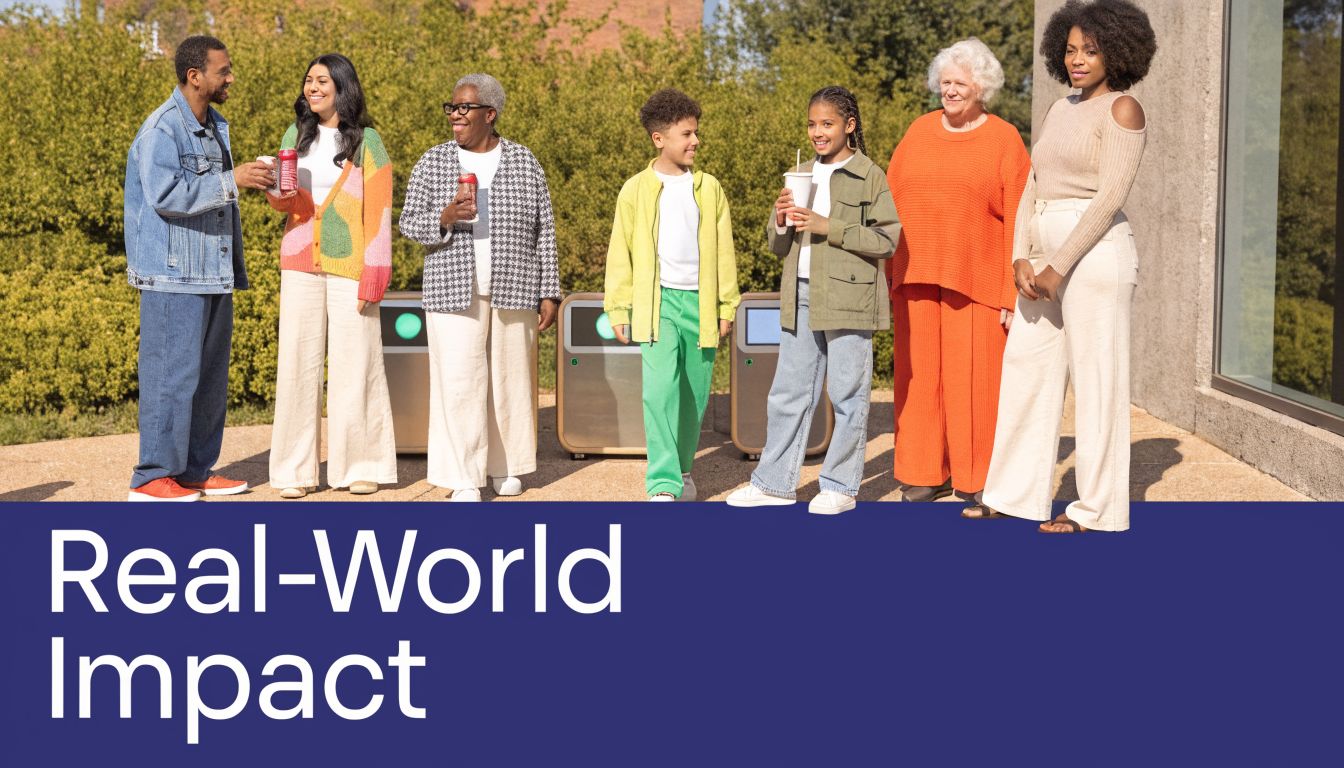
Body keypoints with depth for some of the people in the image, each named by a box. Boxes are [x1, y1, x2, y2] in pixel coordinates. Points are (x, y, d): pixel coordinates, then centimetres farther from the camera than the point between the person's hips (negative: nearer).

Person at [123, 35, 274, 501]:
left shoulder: (216, 127, 16)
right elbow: (165, 194, -23)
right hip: (174, 273, -9)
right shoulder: (162, 128, -12)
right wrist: (231, 180, -22)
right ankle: (152, 476, 1)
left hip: (213, 271, 9)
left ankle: (196, 470, 20)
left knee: (210, 375, 11)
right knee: (172, 374, -7)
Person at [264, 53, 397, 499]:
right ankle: (296, 470, 6)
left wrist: (375, 273, -10)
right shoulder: (296, 136, 13)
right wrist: (276, 194, -4)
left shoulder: (366, 141, 2)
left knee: (354, 362, -2)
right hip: (300, 265, 4)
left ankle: (362, 466, 9)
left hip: (349, 265, -3)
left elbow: (378, 210, -2)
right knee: (297, 362, 1)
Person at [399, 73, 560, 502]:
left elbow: (544, 233, 6)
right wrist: (444, 218, -16)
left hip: (514, 291, 1)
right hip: (454, 291, -1)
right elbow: (408, 222, 5)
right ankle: (465, 480, -1)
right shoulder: (433, 163, 5)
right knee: (458, 383, -5)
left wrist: (549, 293, 2)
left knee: (511, 380, 6)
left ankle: (506, 468, 20)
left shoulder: (525, 163, 6)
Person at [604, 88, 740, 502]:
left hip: (700, 302, 3)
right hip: (657, 302, -3)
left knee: (694, 394, 10)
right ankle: (663, 485, -17)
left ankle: (682, 469, 28)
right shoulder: (636, 190, 2)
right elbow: (620, 254, 5)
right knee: (660, 388, -16)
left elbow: (724, 251, 11)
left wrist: (727, 305, 8)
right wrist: (618, 309, 3)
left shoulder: (709, 188, 7)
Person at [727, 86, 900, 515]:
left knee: (847, 394, 1)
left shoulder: (869, 176, -2)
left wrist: (827, 226, -16)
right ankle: (775, 482, 16)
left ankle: (841, 486, 10)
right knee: (787, 392, 8)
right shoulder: (800, 177, 15)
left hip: (846, 298, -5)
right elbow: (778, 247, 18)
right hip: (801, 298, 6)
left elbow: (885, 239, -10)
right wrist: (781, 223, -4)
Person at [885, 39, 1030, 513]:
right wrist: (884, 275, 3)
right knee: (919, 375, 6)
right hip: (916, 278, 4)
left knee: (975, 379, -2)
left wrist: (1012, 294, -10)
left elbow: (1018, 221, -4)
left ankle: (978, 483, 8)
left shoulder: (1004, 140, 1)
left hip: (975, 281, -3)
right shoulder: (920, 132, 11)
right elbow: (890, 204, 10)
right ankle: (926, 474, 16)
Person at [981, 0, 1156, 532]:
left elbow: (1111, 196, -15)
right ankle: (1015, 494, 18)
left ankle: (1099, 508, 7)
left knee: (1097, 379, -2)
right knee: (1026, 372, 9)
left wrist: (1058, 268, -17)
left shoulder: (1122, 109, -6)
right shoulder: (1060, 111, 17)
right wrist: (1021, 260, -2)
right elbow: (1032, 189, 12)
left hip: (1094, 254, -8)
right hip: (1046, 259, 8)